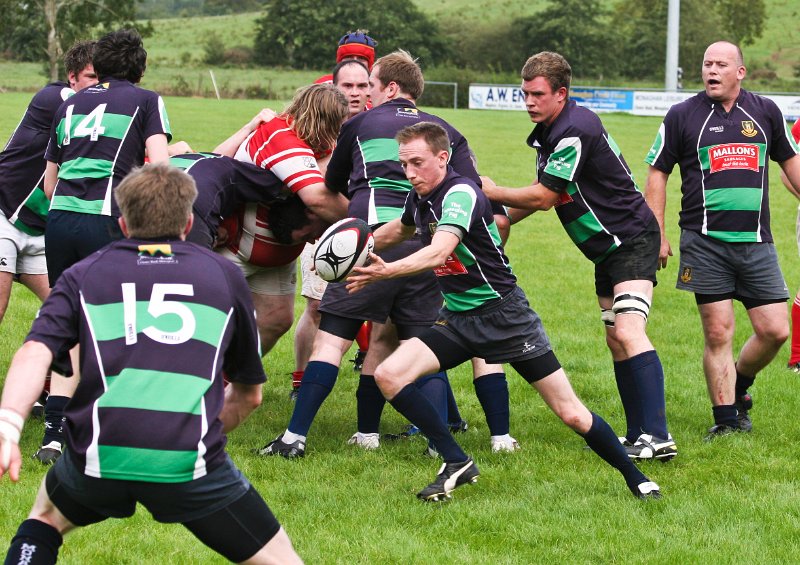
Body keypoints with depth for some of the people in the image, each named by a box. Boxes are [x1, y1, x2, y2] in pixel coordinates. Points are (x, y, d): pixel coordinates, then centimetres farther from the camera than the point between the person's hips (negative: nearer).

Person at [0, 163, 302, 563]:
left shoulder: (84, 274, 17)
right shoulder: (224, 275, 19)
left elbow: (35, 353, -2)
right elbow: (249, 394, 25)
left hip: (97, 456, 2)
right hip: (191, 467, -2)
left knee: (46, 516, 34)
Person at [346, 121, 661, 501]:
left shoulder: (461, 193, -22)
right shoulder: (419, 198, 3)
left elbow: (438, 252, -39)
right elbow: (401, 229, 29)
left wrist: (386, 271, -52)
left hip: (504, 314, -7)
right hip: (457, 319, 7)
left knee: (570, 413, -5)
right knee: (388, 375, -14)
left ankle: (634, 477, 16)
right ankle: (457, 464, -5)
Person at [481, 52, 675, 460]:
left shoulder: (576, 131, -23)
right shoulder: (546, 133, 8)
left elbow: (543, 196, -19)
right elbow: (547, 196, 22)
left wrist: (492, 193, -7)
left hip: (632, 240, -11)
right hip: (607, 248, 11)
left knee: (628, 333, -23)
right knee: (616, 342, 9)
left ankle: (658, 438, -29)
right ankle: (637, 436, 11)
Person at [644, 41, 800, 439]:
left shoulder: (765, 112, 9)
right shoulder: (681, 116, 2)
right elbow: (657, 173, 6)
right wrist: (657, 234, 1)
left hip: (756, 242, 3)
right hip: (705, 243, -3)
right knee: (718, 333, -5)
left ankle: (737, 388, 25)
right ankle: (726, 420, 5)